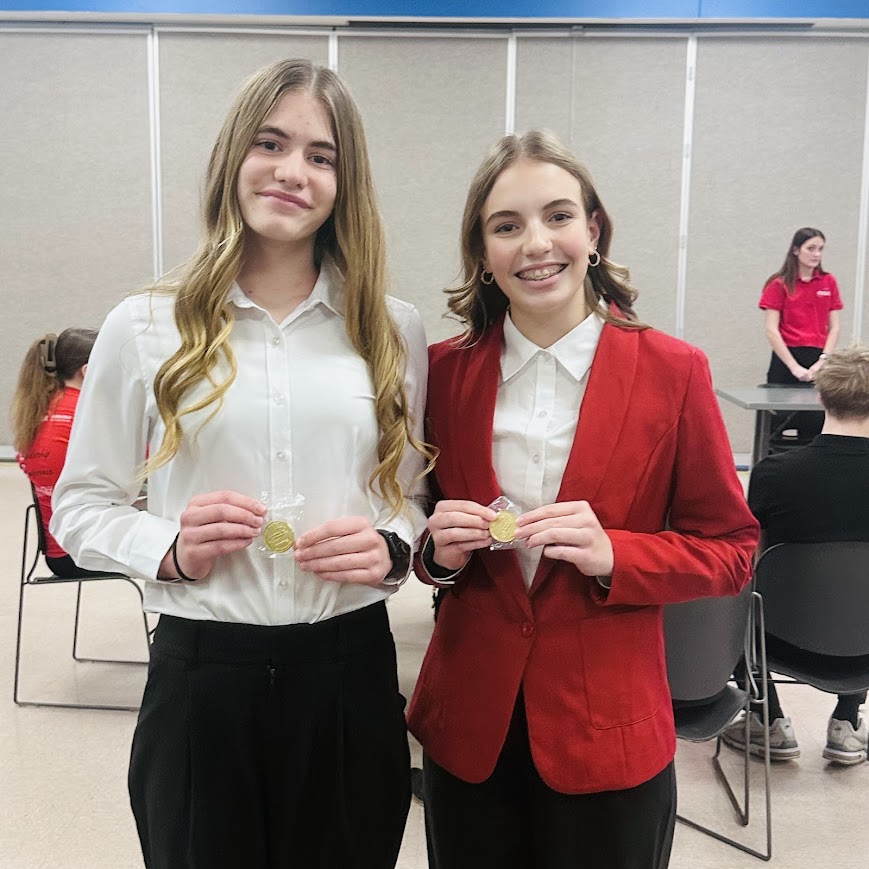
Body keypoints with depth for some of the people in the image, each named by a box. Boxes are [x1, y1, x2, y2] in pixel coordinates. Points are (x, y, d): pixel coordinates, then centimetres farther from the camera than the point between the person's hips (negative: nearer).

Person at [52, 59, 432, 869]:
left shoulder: (393, 331, 3)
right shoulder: (145, 326, -1)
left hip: (352, 667, 2)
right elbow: (79, 507, 3)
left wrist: (391, 548, -11)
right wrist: (170, 550, -15)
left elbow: (416, 492, 10)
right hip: (202, 672, -1)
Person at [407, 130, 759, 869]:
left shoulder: (673, 372, -9)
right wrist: (440, 551, -12)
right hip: (468, 725, 2)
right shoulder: (445, 369, -2)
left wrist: (612, 555, -19)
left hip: (608, 734, -2)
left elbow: (730, 550, -3)